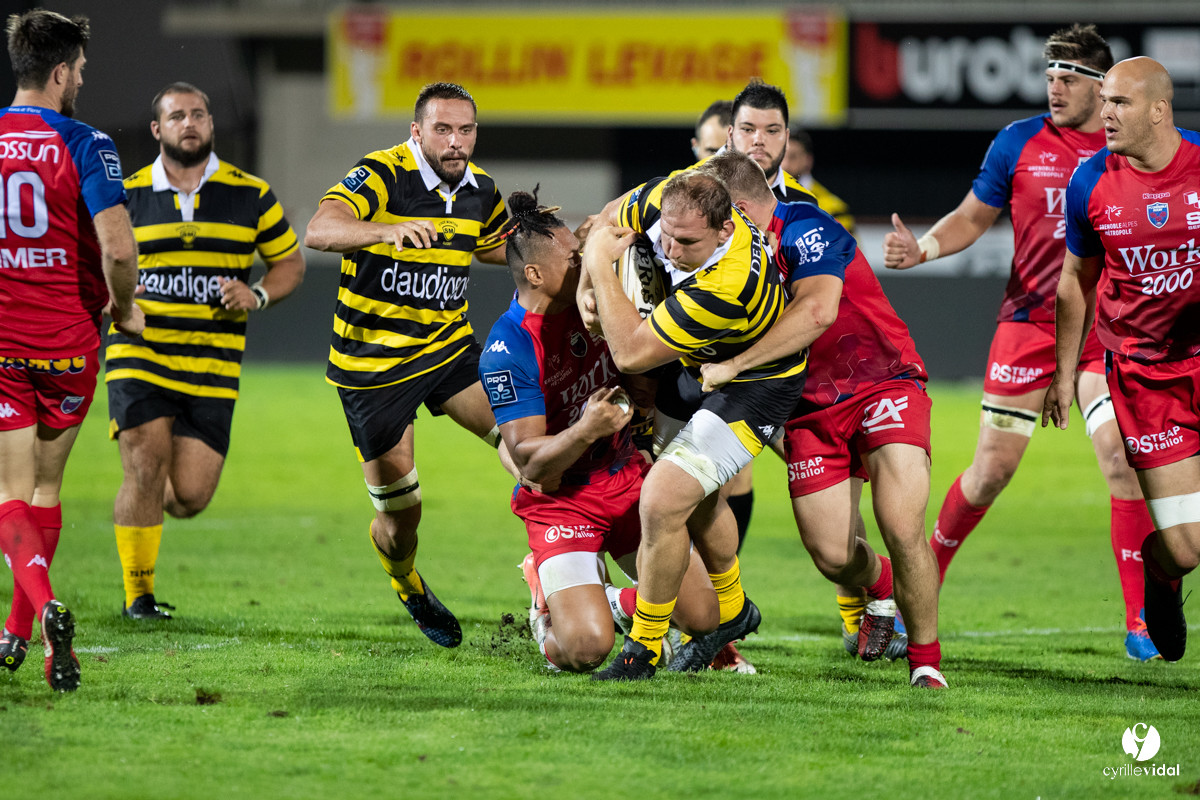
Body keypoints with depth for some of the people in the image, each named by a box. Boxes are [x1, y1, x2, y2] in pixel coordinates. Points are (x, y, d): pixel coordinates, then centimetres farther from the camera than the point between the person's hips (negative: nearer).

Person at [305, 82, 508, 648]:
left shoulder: (481, 191, 1)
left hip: (448, 343, 5)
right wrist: (387, 229, -55)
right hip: (372, 362, -5)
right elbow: (318, 231, -38)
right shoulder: (382, 176, -20)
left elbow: (493, 246, 25)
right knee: (399, 512, 1)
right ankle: (410, 591, 31)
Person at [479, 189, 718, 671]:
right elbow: (529, 461, -23)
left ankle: (622, 601, 30)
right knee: (584, 650, -21)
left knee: (703, 618, -1)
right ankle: (546, 593, 13)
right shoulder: (506, 350, -22)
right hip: (561, 502, -6)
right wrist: (586, 431, -38)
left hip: (628, 482, 6)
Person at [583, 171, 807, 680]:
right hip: (693, 367, 9)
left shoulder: (726, 289, -43)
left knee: (663, 502, -19)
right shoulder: (667, 199, -23)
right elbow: (610, 227, 2)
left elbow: (632, 354, -34)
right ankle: (732, 610, 50)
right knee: (697, 500, 25)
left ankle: (644, 648, -2)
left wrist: (601, 265, -28)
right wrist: (588, 288, -13)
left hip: (752, 385, -9)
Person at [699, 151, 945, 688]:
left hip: (883, 382, -6)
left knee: (901, 528, -22)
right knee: (833, 556, -2)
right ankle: (878, 590, 35)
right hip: (810, 409, 6)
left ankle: (926, 661, -4)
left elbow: (818, 311, -35)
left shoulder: (804, 228, -19)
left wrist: (733, 365, -33)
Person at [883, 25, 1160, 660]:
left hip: (1105, 328, 0)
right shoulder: (1019, 143, 0)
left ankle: (1139, 624, -7)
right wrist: (922, 248, -9)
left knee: (1123, 460, -14)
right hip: (1029, 322, 0)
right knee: (991, 470, 2)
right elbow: (973, 218, 8)